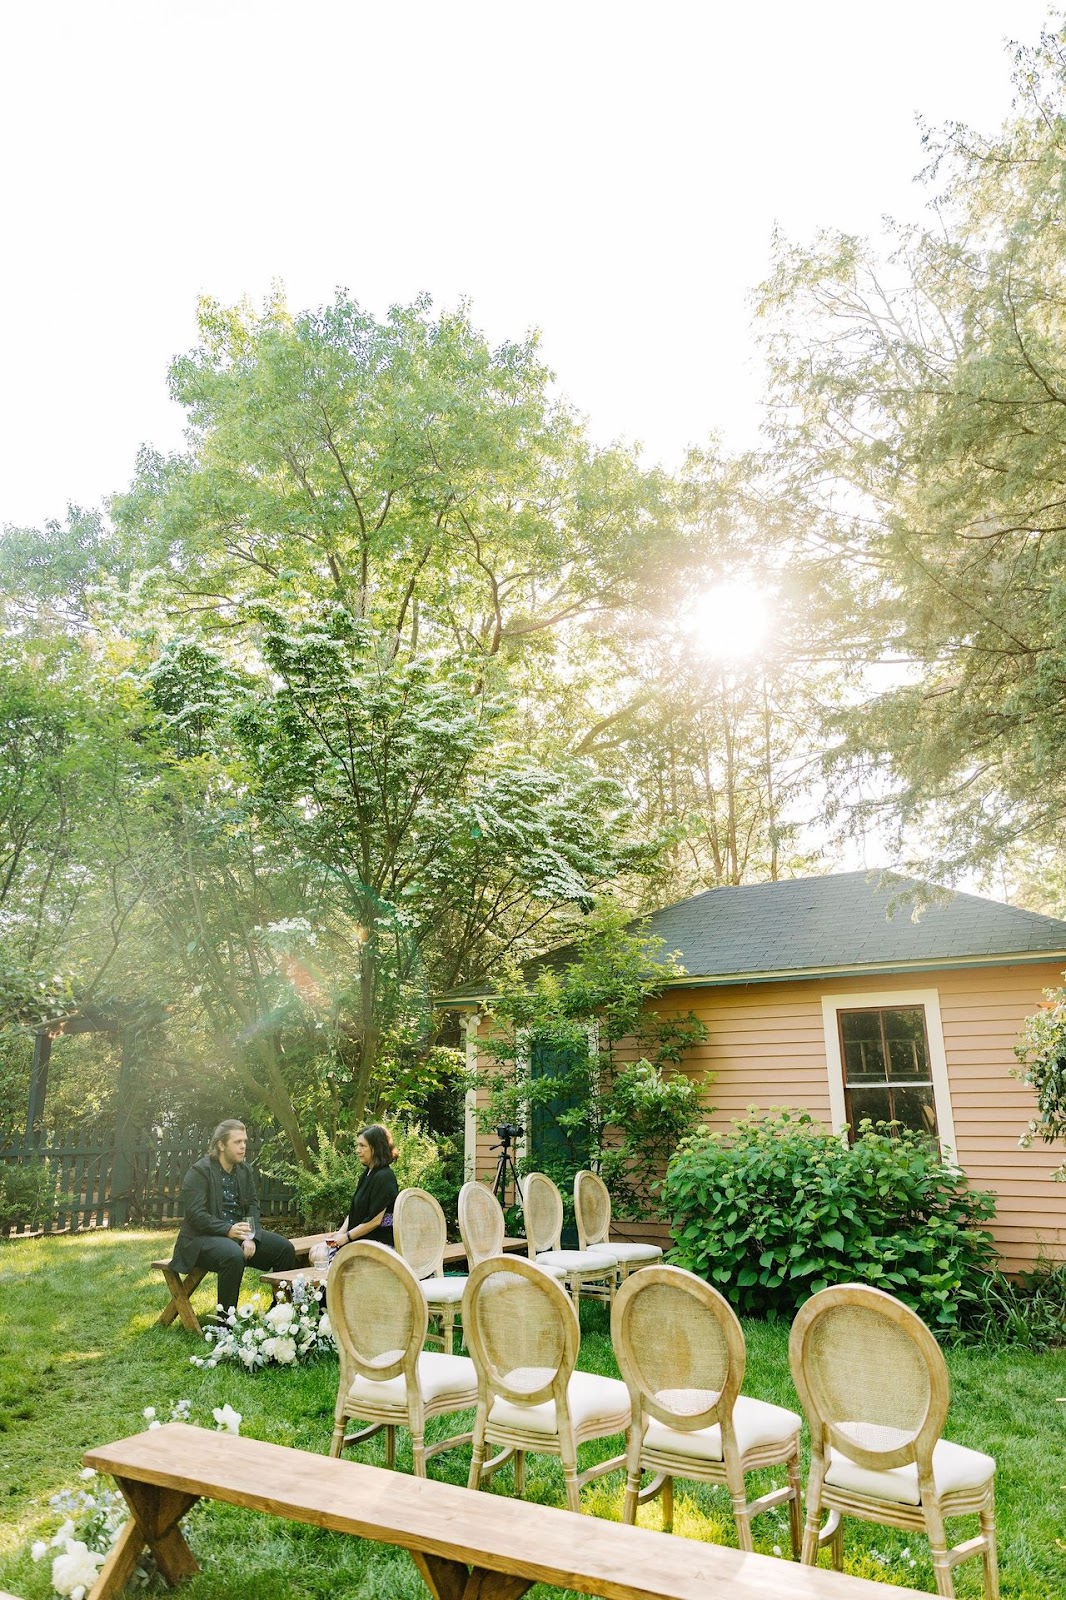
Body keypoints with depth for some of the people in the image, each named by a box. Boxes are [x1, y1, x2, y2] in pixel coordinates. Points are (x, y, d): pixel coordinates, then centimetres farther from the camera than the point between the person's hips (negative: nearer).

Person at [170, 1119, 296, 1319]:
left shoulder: (245, 1171, 10)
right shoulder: (199, 1172, -13)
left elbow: (253, 1205, 8)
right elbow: (195, 1215, -19)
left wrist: (251, 1237, -11)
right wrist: (228, 1230, -30)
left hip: (239, 1233, 7)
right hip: (203, 1237, -7)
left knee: (285, 1248, -8)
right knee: (233, 1255, -37)